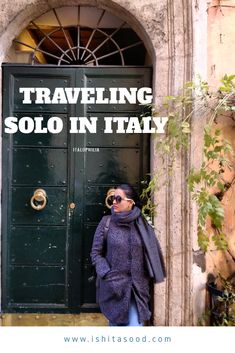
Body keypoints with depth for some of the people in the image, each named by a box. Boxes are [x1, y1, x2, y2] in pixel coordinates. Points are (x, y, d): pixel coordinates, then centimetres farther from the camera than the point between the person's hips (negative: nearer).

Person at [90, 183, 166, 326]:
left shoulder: (142, 224, -3)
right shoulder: (106, 222, -5)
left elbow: (152, 252, 5)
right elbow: (96, 253, -3)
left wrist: (149, 277, 0)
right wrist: (108, 275, -13)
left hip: (137, 286, 0)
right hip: (113, 286, 0)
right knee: (116, 322, 15)